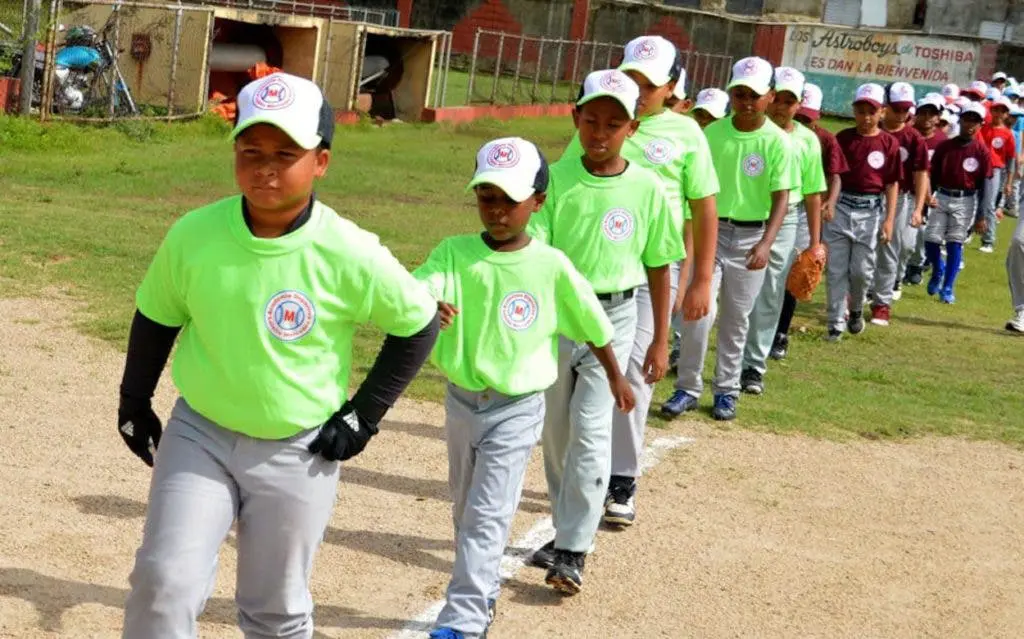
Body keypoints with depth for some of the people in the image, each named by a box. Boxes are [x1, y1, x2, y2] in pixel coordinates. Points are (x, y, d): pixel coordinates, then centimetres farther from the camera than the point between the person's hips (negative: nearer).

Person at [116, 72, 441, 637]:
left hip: (299, 453, -1)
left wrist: (364, 415, -4)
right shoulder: (193, 235, -12)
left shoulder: (350, 254, -18)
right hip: (199, 433, 1)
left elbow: (417, 324, -4)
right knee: (163, 582, -7)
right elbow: (157, 316, 7)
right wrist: (134, 402, 12)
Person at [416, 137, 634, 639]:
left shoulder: (551, 266, -10)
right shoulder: (453, 254, -8)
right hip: (461, 402, 4)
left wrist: (616, 378, 14)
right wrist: (426, 307, -49)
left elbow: (592, 326, 3)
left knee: (486, 517, -8)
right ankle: (482, 595, 38)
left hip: (517, 411, -3)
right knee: (465, 511, 19)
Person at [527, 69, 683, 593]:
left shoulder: (648, 189, -4)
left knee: (590, 428, -9)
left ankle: (573, 551, -5)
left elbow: (658, 267, 3)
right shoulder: (555, 180, -5)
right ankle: (566, 529, 29)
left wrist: (660, 340, 5)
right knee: (556, 428, 12)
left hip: (613, 316, -2)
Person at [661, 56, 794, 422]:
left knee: (737, 319, 9)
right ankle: (688, 388, 6)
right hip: (710, 229, 1)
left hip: (750, 236, -1)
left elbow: (781, 198, -12)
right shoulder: (712, 134, -1)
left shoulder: (777, 142, -9)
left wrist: (766, 243, -25)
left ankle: (726, 390, 23)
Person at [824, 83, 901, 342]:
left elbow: (892, 184, 3)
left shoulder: (889, 143, 0)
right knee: (836, 269, 2)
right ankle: (836, 323, 10)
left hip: (870, 211, 0)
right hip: (840, 206, 1)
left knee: (862, 269, 2)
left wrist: (889, 220, -1)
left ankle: (856, 309, 31)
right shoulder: (842, 138, 1)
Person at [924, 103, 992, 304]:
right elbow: (932, 174, 6)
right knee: (931, 240, -1)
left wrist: (981, 215, -5)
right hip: (942, 197, 2)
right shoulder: (944, 146, 1)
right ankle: (938, 271, 29)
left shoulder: (982, 152, -4)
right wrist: (927, 197, -2)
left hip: (965, 201, -2)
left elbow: (984, 184, -2)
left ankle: (947, 288, 8)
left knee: (954, 244, -1)